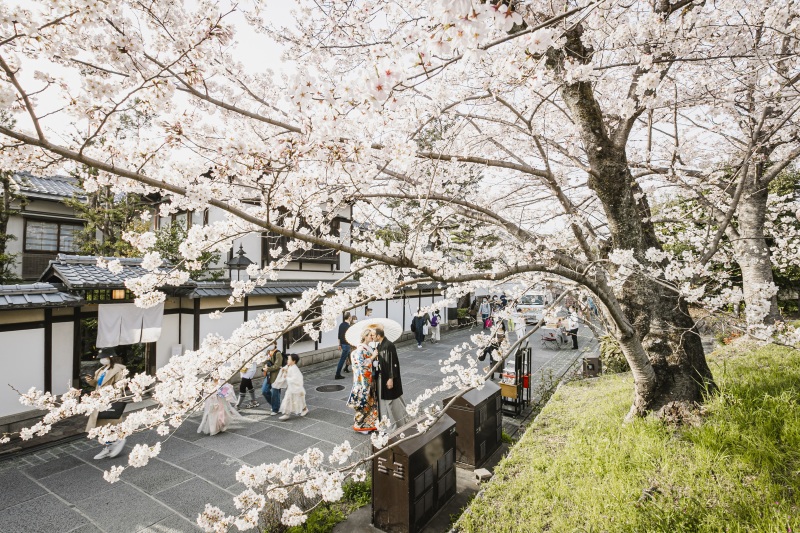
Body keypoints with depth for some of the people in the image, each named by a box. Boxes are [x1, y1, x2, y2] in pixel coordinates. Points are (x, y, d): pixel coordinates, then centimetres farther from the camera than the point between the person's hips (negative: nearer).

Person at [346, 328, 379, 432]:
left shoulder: (370, 348, 9)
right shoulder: (360, 349, -15)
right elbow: (362, 363, -21)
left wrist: (375, 355, 0)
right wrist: (373, 357, -18)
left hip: (370, 378, 8)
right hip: (363, 379, -8)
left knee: (371, 401, 13)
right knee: (363, 401, 0)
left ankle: (369, 423, 24)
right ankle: (360, 425, 14)